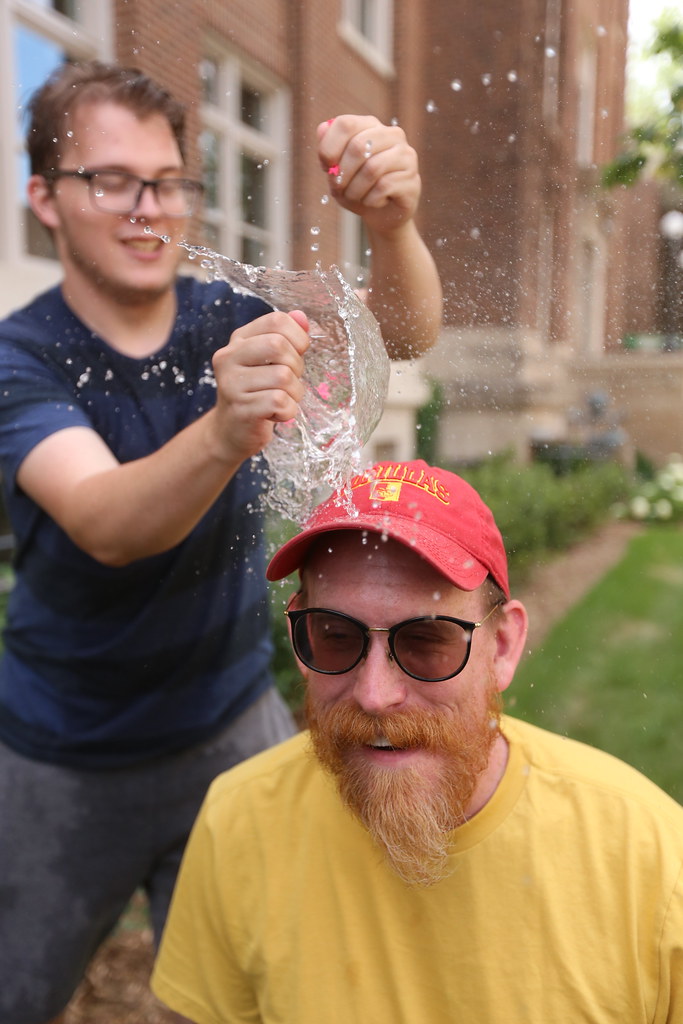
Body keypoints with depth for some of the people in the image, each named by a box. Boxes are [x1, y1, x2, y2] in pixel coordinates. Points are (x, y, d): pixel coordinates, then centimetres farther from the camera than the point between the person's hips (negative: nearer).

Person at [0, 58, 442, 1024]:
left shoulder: (232, 320, -7)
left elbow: (402, 332, -23)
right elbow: (105, 526, -34)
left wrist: (392, 224, -44)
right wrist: (223, 434, -54)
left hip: (233, 729, 2)